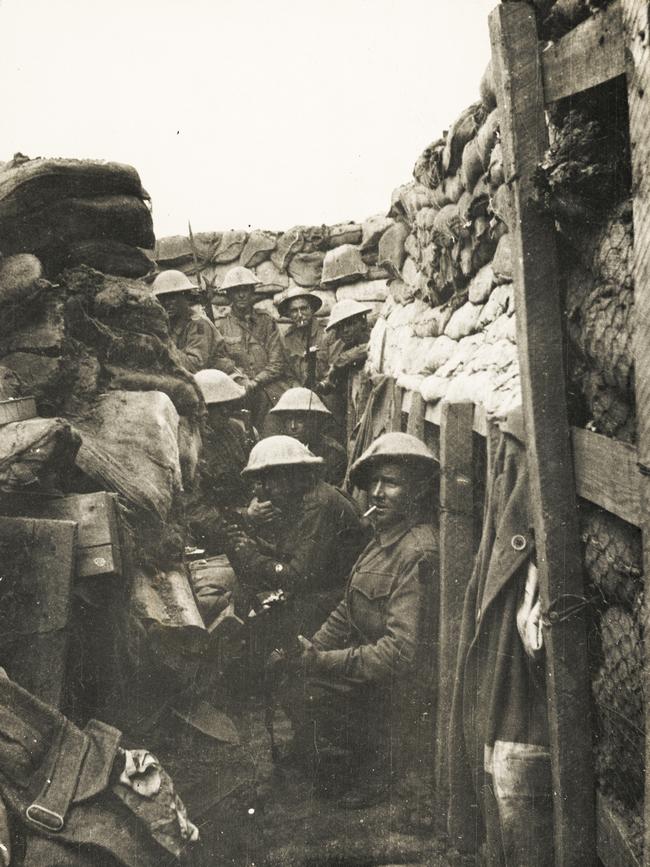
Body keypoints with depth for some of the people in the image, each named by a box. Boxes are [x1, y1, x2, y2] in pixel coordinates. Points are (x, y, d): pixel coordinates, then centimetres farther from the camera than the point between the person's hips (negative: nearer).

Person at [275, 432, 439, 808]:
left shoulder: (419, 553, -24)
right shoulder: (385, 534, 8)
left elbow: (400, 653, -28)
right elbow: (348, 610, 12)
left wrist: (319, 661, -24)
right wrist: (311, 649, -3)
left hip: (394, 690, -9)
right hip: (369, 662, 9)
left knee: (299, 692, -17)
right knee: (288, 669, 3)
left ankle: (380, 759, 6)